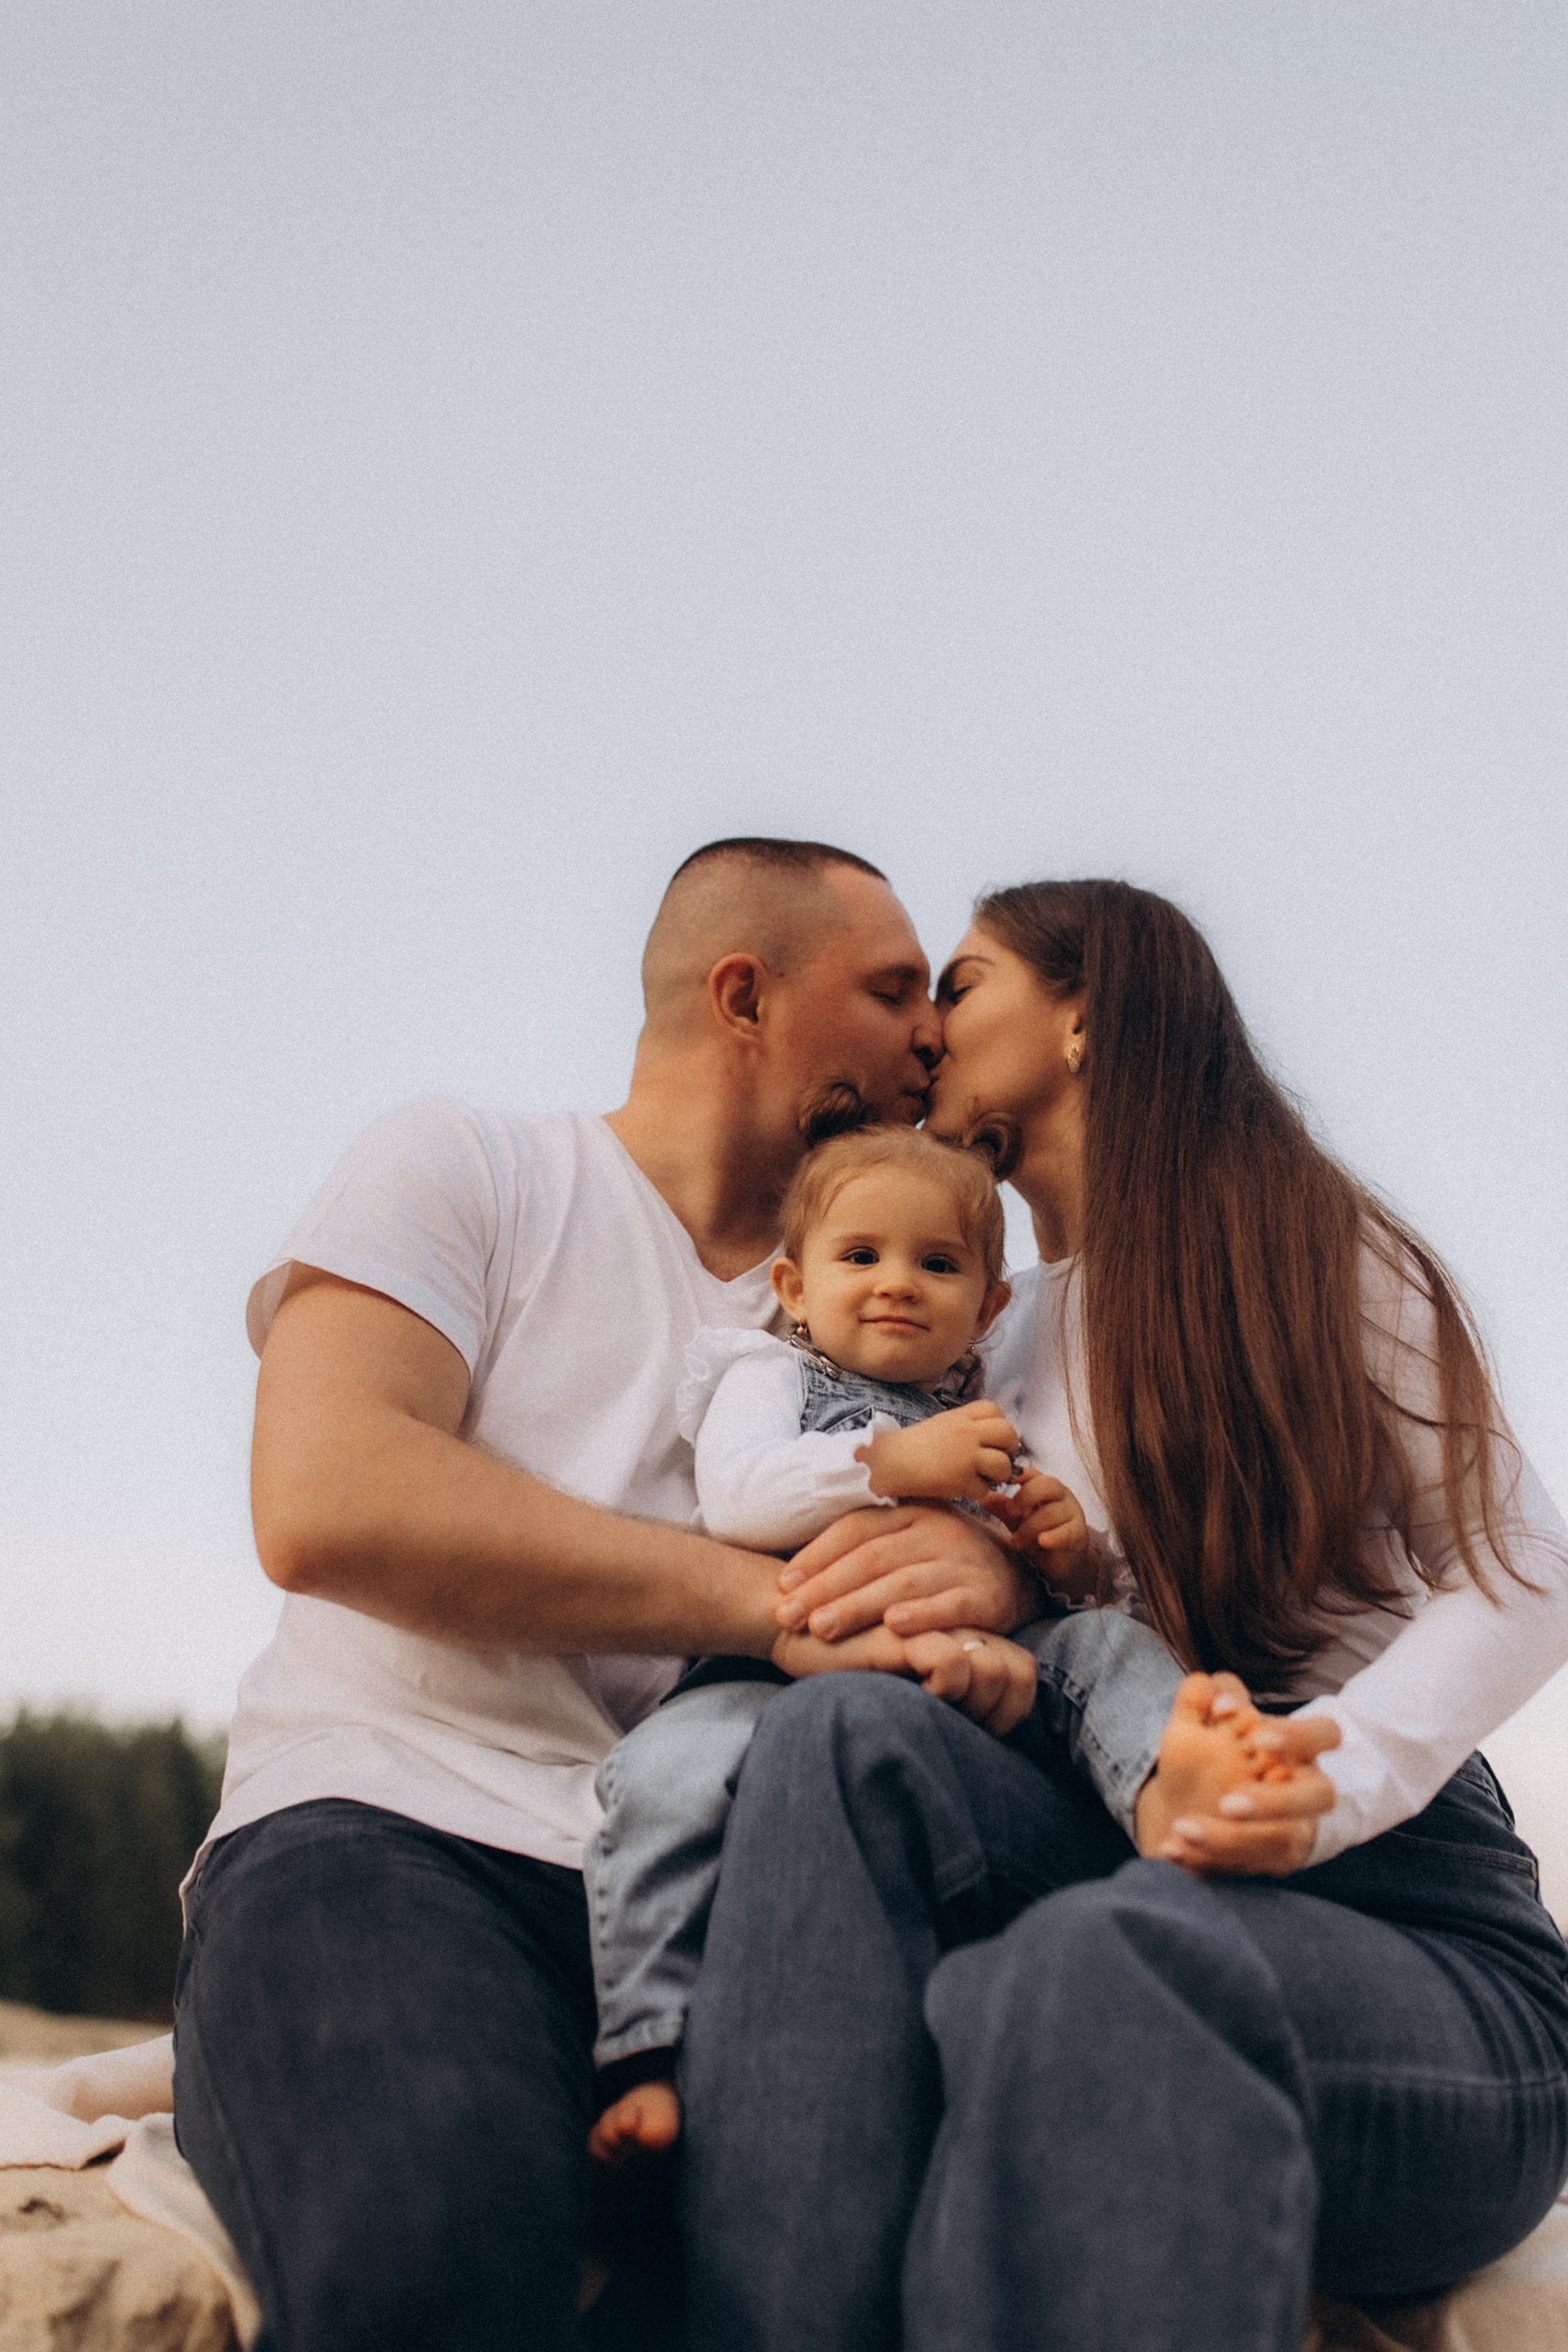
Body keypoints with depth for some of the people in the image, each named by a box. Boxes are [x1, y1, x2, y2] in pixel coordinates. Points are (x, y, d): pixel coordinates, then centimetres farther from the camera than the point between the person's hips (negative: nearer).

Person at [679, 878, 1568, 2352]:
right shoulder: (978, 1344, 22)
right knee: (849, 1733, -30)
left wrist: (1323, 1779, -20)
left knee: (1093, 1968, -40)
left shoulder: (1318, 1245, 8)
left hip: (1397, 1898, -4)